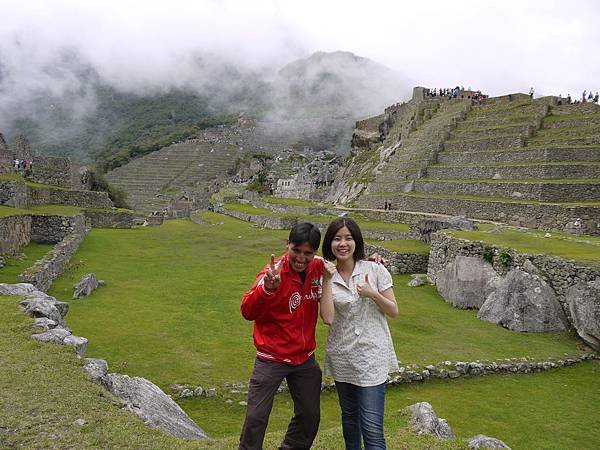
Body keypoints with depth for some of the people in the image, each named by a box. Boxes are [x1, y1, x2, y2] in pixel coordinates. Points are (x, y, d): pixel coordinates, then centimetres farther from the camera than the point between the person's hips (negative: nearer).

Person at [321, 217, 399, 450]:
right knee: (349, 416, 21)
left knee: (372, 427, -6)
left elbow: (394, 311, -2)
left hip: (372, 355, -3)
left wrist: (373, 294, -19)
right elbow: (328, 318, -15)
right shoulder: (325, 277, -2)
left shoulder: (375, 270, -7)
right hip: (341, 356, 3)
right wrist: (327, 279, -16)